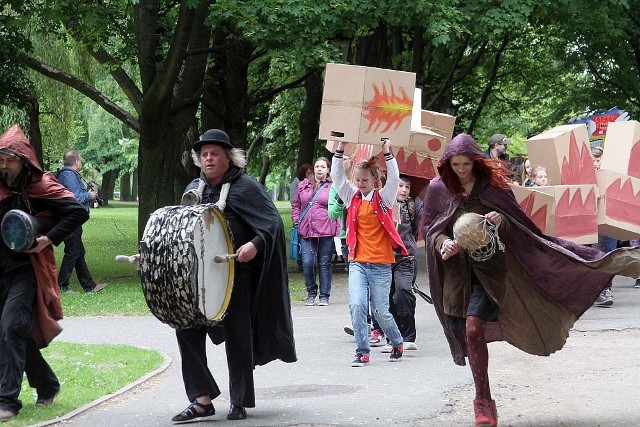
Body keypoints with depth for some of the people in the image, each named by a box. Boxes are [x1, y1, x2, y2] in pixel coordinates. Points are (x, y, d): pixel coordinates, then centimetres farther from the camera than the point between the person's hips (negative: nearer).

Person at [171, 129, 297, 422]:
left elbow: (273, 222, -10)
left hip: (235, 273, -5)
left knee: (237, 336, 2)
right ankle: (202, 398, 0)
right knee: (187, 330, -5)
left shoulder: (244, 187, -6)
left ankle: (240, 402, 16)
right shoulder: (194, 189, 13)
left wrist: (255, 244, -27)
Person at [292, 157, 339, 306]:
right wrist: (296, 220, 9)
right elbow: (296, 204, 22)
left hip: (326, 232, -3)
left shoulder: (333, 187, 1)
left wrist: (337, 232, -7)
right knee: (307, 263, -3)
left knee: (324, 264, 4)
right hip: (306, 231, 3)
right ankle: (311, 293, 16)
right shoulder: (304, 185, 12)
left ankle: (324, 296, 13)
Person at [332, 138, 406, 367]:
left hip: (381, 264, -2)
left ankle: (397, 343, 29)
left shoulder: (384, 198, 0)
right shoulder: (353, 197, 7)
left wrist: (387, 153, -21)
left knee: (381, 311, 3)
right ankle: (362, 352, -5)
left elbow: (393, 178, -15)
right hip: (358, 262, 2)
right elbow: (338, 177, 0)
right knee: (356, 305, -13)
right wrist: (340, 150, -7)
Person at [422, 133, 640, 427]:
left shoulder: (493, 185, 0)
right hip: (456, 270, 3)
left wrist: (501, 221, -18)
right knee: (470, 335, 5)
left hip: (488, 268, -3)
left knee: (473, 328, -19)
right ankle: (484, 401, 20)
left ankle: (483, 401, -12)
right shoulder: (438, 189, 3)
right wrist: (442, 243, -13)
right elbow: (429, 226, 8)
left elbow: (518, 225, 5)